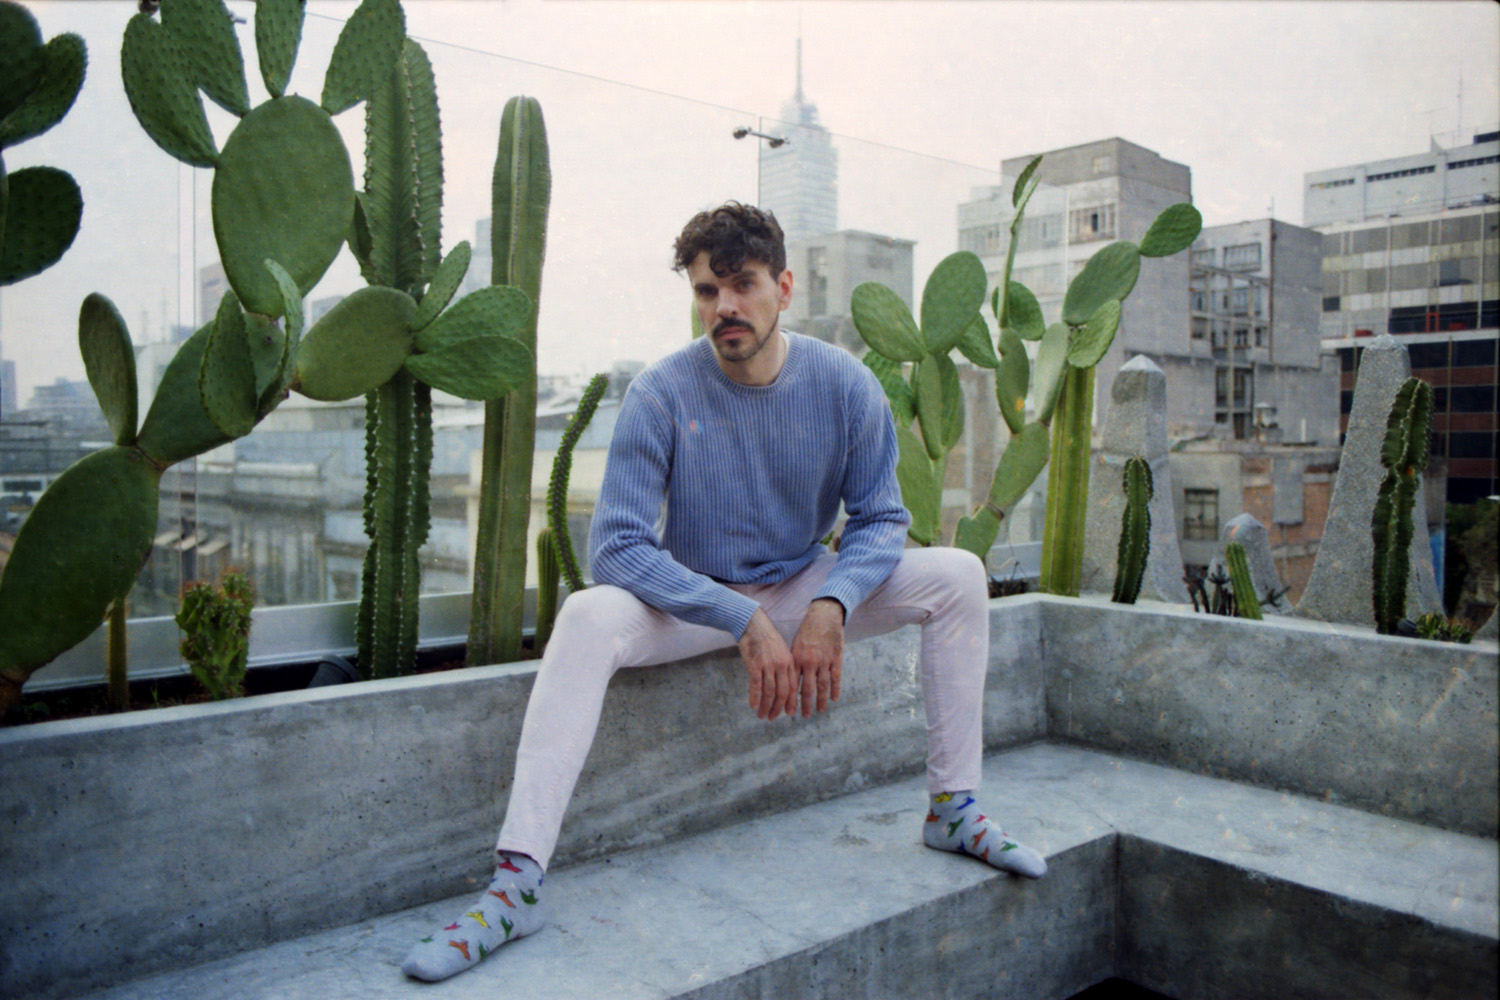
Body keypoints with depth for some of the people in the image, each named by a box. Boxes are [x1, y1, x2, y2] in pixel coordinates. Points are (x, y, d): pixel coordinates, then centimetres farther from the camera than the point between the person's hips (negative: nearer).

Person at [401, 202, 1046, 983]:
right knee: (587, 616, -32)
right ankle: (516, 882, -31)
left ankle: (954, 809, -3)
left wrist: (831, 607, -26)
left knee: (958, 575, -14)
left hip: (805, 589, 3)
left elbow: (880, 519, -5)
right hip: (693, 600, -2)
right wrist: (745, 620, -31)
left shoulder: (844, 384, -11)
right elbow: (616, 546, -22)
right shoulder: (661, 394, -18)